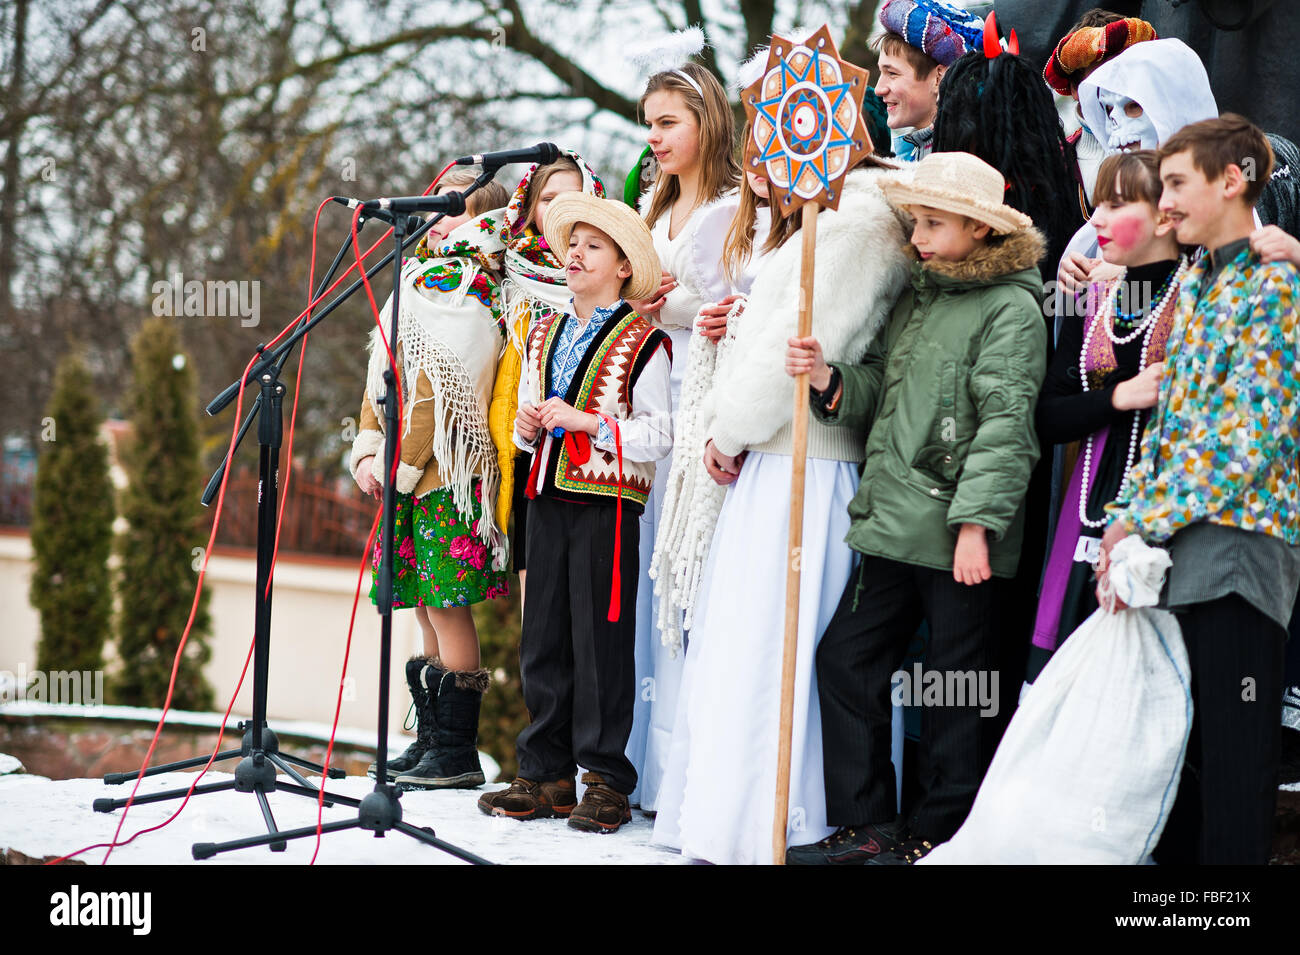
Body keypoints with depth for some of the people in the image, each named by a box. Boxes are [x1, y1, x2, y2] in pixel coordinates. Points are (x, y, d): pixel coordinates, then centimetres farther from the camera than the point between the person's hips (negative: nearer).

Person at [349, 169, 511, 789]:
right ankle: (431, 740, 18)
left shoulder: (470, 289, -9)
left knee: (446, 605, -7)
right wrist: (368, 449, 8)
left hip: (446, 476, -9)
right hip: (409, 477, 9)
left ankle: (458, 754, -3)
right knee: (427, 604, 11)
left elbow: (442, 387, -16)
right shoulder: (422, 279, 21)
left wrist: (399, 463, -15)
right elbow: (386, 376, 20)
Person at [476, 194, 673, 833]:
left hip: (607, 501, -6)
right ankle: (546, 774, 16)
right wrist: (528, 425, 3)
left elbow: (659, 434, -11)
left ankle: (606, 780, 5)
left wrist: (585, 420, -16)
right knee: (542, 638, 8)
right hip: (548, 498, 6)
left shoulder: (642, 343, -4)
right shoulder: (544, 336, 17)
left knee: (601, 639, -3)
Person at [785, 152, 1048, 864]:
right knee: (845, 658, 7)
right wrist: (830, 380, -3)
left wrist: (977, 520, -20)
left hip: (959, 536, -8)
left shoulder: (1011, 309, -7)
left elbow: (1005, 425, -14)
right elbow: (880, 396, 17)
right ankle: (865, 825, 16)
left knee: (954, 686, 3)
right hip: (893, 524, 8)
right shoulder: (914, 298, 17)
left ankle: (939, 832, 15)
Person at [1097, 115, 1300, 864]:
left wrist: (1148, 522, -15)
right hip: (1177, 547, 8)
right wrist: (1130, 518, 9)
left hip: (1238, 542, -8)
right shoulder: (1194, 281, 15)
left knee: (1234, 755, -1)